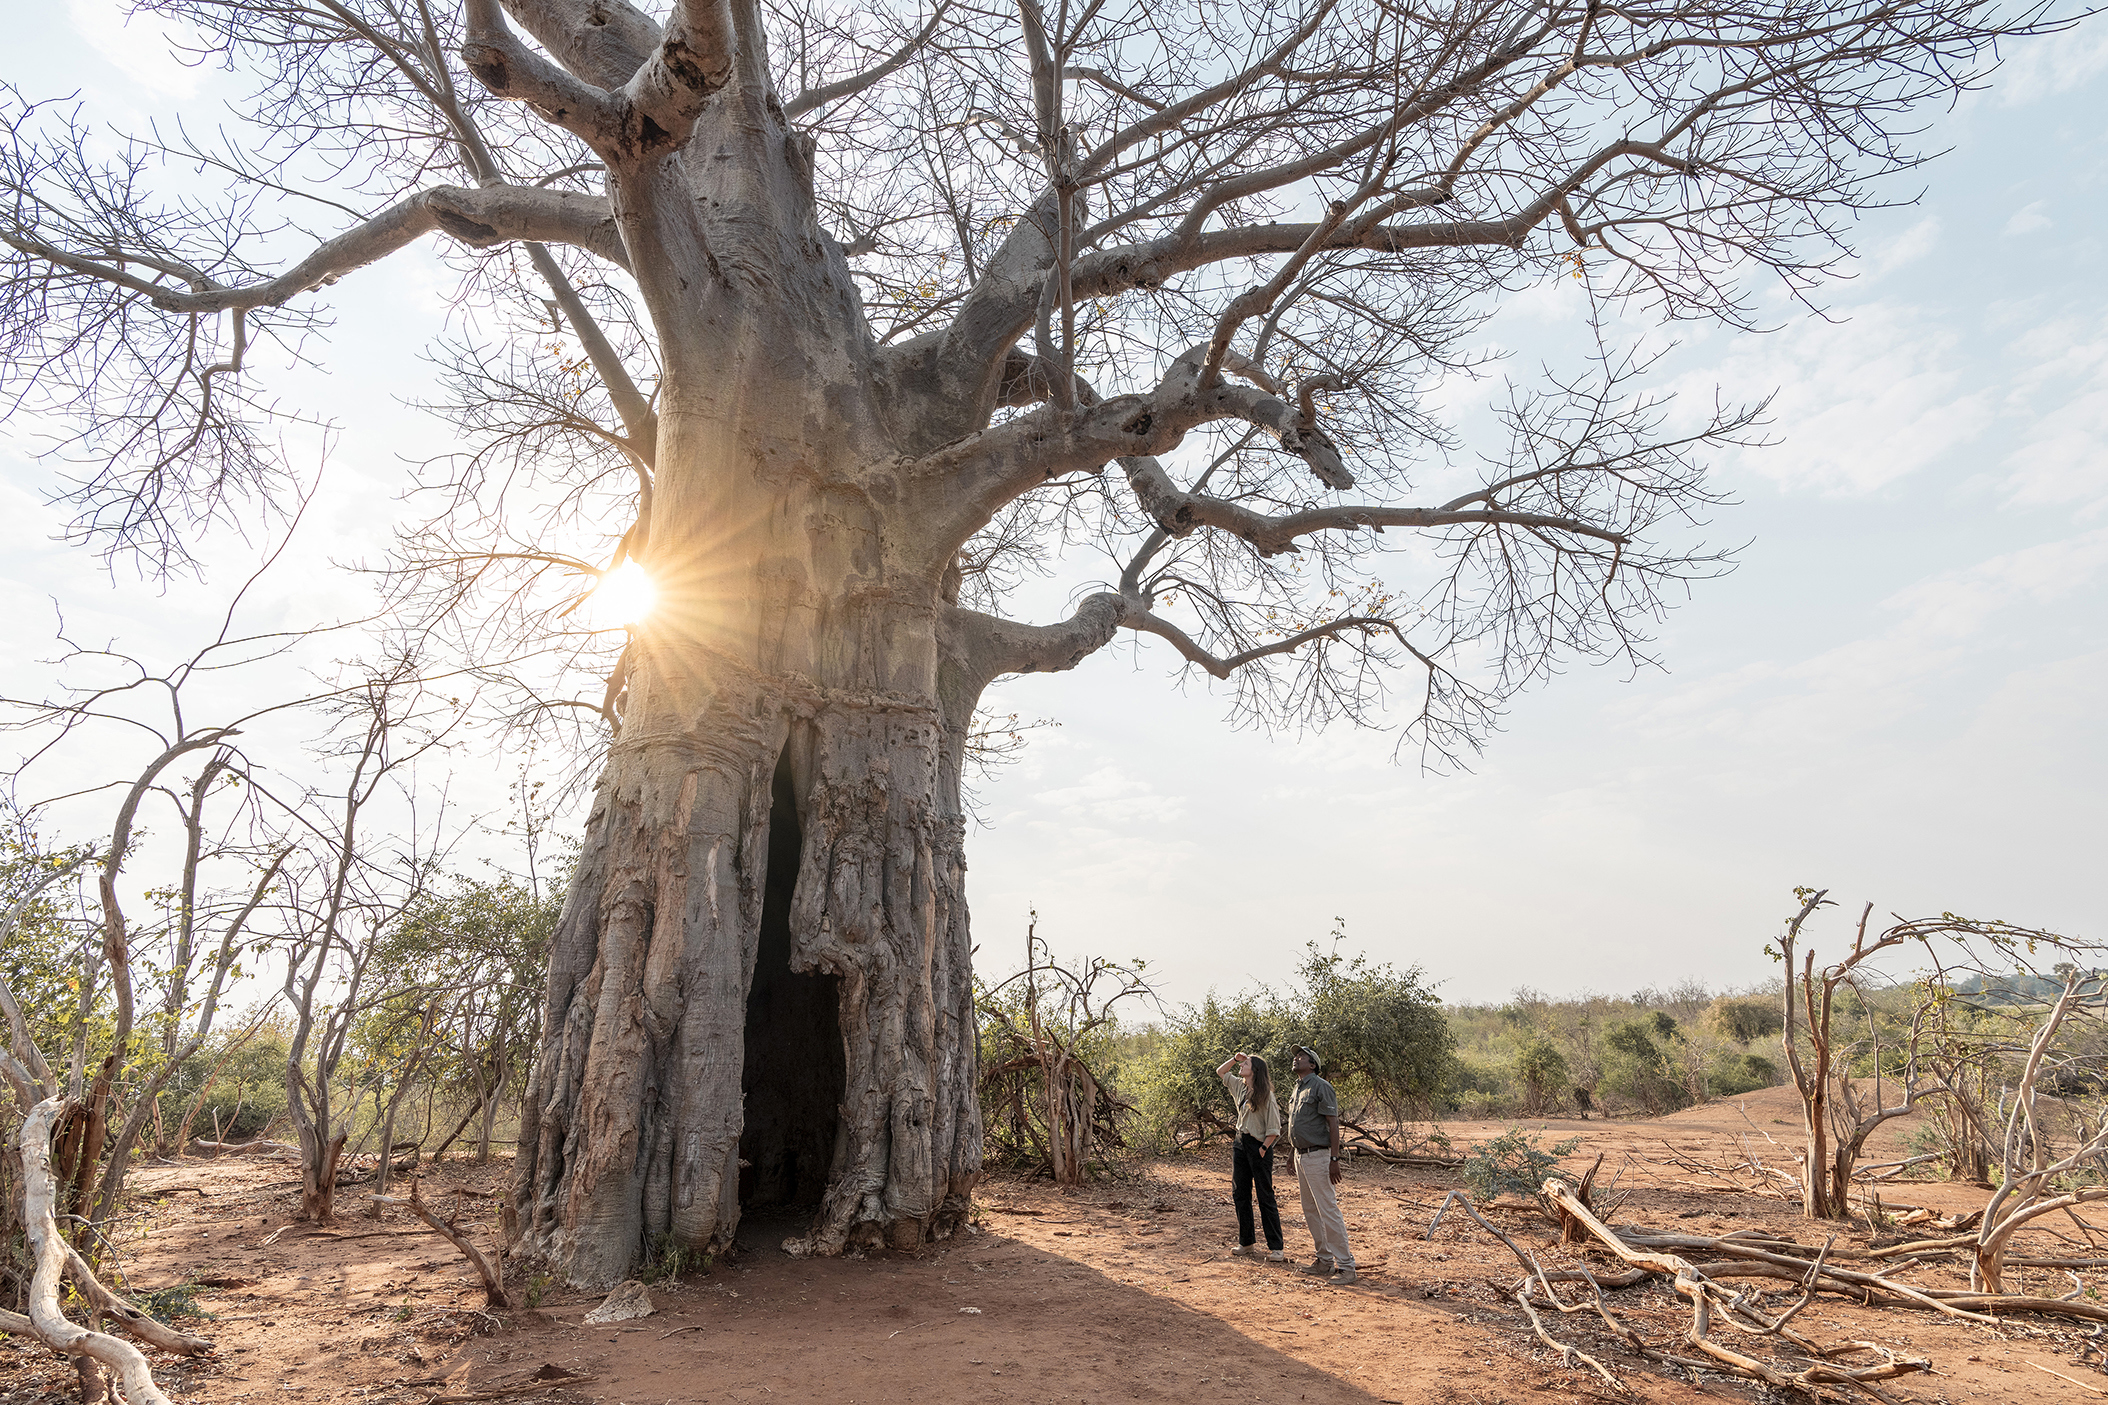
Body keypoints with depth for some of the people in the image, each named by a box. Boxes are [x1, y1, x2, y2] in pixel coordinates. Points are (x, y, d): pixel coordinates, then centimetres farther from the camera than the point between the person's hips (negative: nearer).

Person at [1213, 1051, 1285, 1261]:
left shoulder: (1265, 1094, -13)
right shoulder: (1239, 1086, 6)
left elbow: (1274, 1127, -12)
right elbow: (1220, 1072, 21)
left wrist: (1264, 1148, -15)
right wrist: (1234, 1058, 7)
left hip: (1258, 1146, -7)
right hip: (1240, 1143, 7)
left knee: (1265, 1197, -3)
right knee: (1240, 1194, 11)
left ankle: (1276, 1248, 3)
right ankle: (1246, 1243, 21)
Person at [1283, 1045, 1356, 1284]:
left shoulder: (1320, 1087, -11)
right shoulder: (1297, 1089, 15)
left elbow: (1333, 1123, -16)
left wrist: (1334, 1159, -20)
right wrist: (1293, 1155, 20)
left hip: (1317, 1155, -9)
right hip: (1300, 1155, 9)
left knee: (1328, 1210, -8)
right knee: (1310, 1211, 14)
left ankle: (1345, 1265, -1)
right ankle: (1325, 1260, 23)